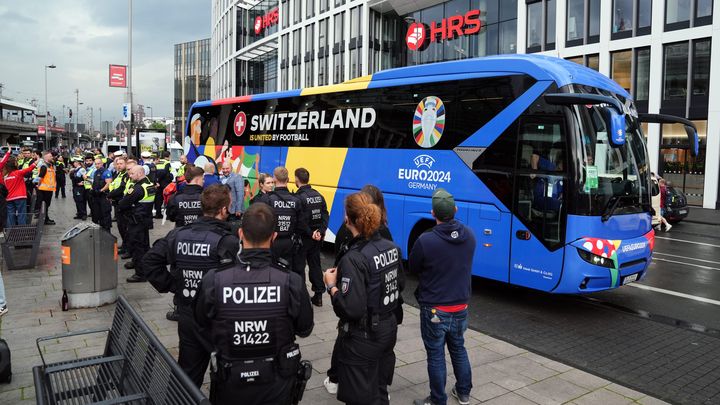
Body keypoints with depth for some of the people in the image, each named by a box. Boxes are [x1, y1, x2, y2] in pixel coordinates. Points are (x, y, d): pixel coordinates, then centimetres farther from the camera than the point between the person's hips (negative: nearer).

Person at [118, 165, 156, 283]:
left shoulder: (138, 188, -22)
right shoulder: (150, 185, 6)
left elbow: (124, 203, -18)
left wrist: (119, 209, 5)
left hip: (136, 222, -9)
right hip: (146, 219, 9)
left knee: (137, 246, -2)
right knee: (144, 244, 20)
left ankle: (140, 273, 2)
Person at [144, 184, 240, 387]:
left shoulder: (178, 234, -2)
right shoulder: (228, 242, -20)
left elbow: (149, 260, 0)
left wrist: (171, 285, 2)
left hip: (187, 316, 5)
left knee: (187, 372, 22)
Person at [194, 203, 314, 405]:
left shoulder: (213, 281, -21)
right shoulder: (292, 282, -22)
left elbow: (203, 326, -4)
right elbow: (305, 329, -6)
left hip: (230, 387, 1)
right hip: (277, 388, 0)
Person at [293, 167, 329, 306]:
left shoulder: (298, 197, -17)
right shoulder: (318, 196, 4)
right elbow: (325, 215, 1)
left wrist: (310, 233, -11)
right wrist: (320, 231, -6)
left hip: (302, 238, -7)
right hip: (317, 238, 7)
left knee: (299, 267, 5)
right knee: (315, 265, 16)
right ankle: (318, 296, 21)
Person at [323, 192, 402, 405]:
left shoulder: (354, 259, -26)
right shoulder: (392, 248, -1)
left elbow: (351, 310, -28)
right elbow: (400, 285, 12)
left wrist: (331, 286, -13)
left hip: (362, 339, -7)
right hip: (388, 330, 7)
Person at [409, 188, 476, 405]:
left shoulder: (425, 240, -24)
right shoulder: (469, 236, -7)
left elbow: (413, 268, -7)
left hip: (434, 309, -5)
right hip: (461, 308, 5)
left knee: (436, 356, 10)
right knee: (458, 349, 24)